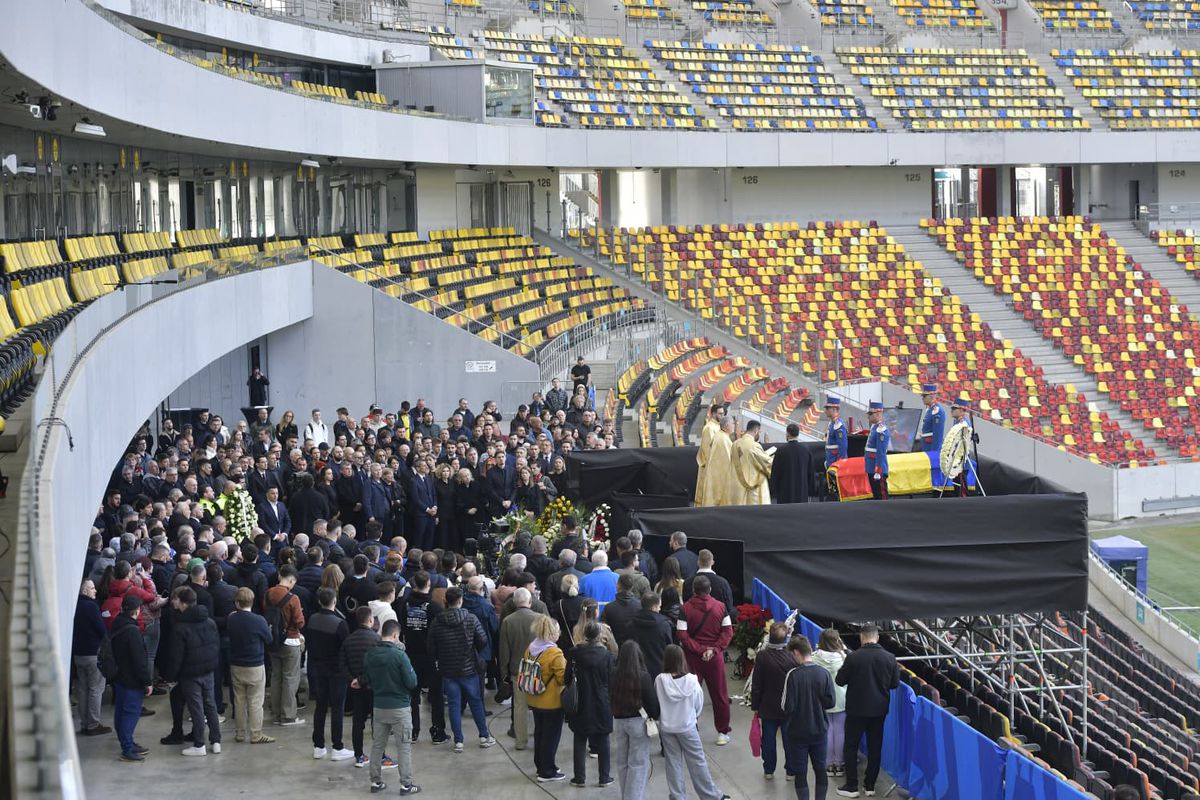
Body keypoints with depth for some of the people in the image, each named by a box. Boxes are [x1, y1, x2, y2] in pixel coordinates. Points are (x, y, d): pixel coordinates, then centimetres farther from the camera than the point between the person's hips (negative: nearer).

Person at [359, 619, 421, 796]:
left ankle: (376, 781, 21)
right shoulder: (399, 655, -19)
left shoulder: (369, 654, -3)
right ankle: (406, 784, 7)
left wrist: (360, 683, 30)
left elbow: (366, 681, 7)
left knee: (377, 745, 15)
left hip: (378, 706, 5)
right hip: (400, 707, -5)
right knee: (404, 746, 4)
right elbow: (412, 683, -16)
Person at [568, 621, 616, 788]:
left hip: (581, 704, 1)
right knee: (602, 741, 11)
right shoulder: (606, 655, -13)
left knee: (580, 741, 11)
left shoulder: (575, 653, -11)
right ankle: (604, 777, 15)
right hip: (601, 704, -1)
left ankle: (580, 777, 12)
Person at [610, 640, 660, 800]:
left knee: (621, 762, 17)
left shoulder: (613, 675, -9)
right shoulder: (643, 677, -17)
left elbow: (610, 697, -1)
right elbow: (652, 701, -11)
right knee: (638, 764, 4)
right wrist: (654, 717, 7)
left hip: (618, 721, 4)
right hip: (638, 721, -4)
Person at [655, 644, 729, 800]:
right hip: (687, 727, -1)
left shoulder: (660, 681, -15)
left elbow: (656, 703, -5)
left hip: (666, 727, 1)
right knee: (697, 762, 9)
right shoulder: (691, 680, -16)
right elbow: (699, 705, -4)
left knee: (673, 763, 11)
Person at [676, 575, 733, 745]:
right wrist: (714, 649, -8)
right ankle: (723, 732, 16)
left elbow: (683, 635, -12)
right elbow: (728, 631, -6)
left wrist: (700, 649, -10)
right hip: (715, 657, 1)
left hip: (693, 657, -1)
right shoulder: (720, 607, -4)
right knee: (719, 694, 10)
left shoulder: (685, 608, -8)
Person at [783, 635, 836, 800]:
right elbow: (830, 702, -5)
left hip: (797, 732, -3)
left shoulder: (793, 675, -18)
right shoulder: (824, 673, -8)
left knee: (801, 772, 6)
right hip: (819, 730, 4)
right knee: (820, 769, 16)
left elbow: (787, 706, -17)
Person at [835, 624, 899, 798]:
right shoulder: (890, 658, -8)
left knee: (851, 746, 8)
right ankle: (870, 785, 19)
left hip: (857, 709, -3)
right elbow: (895, 683, 3)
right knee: (875, 747, 14)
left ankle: (851, 786, 9)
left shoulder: (853, 657, -17)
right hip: (879, 709, 3)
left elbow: (840, 680, -8)